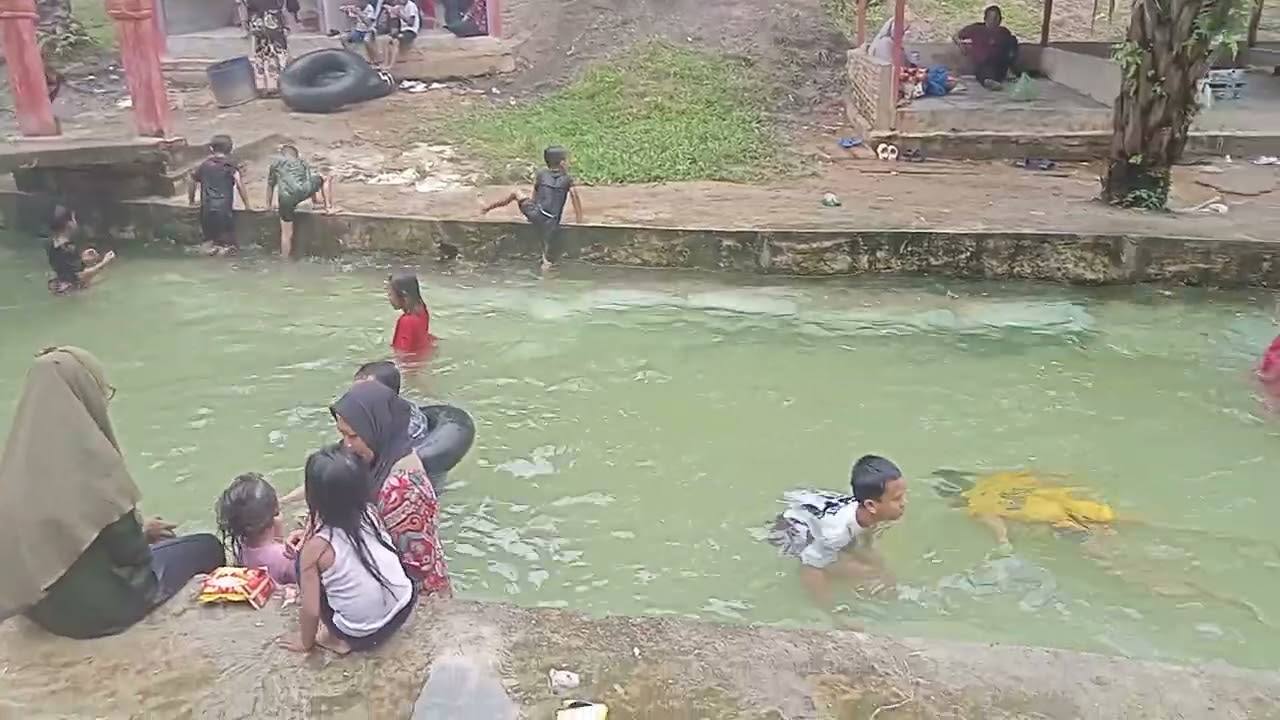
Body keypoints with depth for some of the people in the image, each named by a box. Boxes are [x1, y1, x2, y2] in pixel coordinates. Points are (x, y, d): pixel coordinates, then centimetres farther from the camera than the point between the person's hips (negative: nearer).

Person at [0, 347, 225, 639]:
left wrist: (137, 528, 12)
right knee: (208, 547, 16)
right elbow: (130, 553, -20)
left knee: (163, 542, 30)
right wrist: (142, 530, 3)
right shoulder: (90, 457, -27)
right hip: (98, 603, -7)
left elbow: (60, 528, 9)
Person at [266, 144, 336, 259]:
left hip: (286, 198, 1)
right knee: (326, 178, 26)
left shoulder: (275, 162, 30)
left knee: (286, 233, 10)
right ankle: (329, 207, 17)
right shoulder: (302, 162, 32)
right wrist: (314, 199, 52)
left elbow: (270, 185, 33)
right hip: (304, 191, 0)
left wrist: (269, 204, 44)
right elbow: (311, 179, 39)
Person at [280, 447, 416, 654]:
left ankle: (340, 637, 13)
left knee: (304, 561, 10)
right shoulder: (371, 514, -6)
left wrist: (306, 642, 5)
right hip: (404, 608, 5)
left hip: (362, 634, -5)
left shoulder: (316, 546, -19)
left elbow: (311, 610, -13)